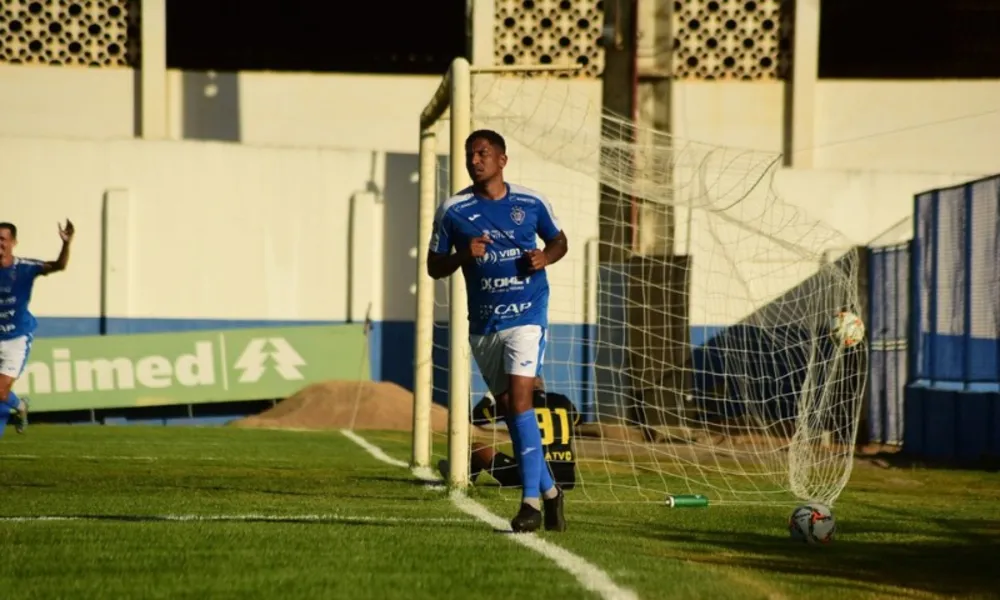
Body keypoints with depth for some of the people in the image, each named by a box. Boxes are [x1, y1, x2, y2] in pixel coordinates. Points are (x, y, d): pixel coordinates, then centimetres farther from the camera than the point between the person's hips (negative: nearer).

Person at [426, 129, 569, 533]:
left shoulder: (531, 203, 0)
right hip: (483, 325, 3)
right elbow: (434, 266, 6)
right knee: (507, 408, 7)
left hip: (526, 316, -3)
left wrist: (545, 257, -8)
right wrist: (463, 255, -14)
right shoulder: (452, 211, 1)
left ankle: (531, 501, -16)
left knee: (519, 401, -17)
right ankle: (548, 490, 23)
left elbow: (559, 241, 15)